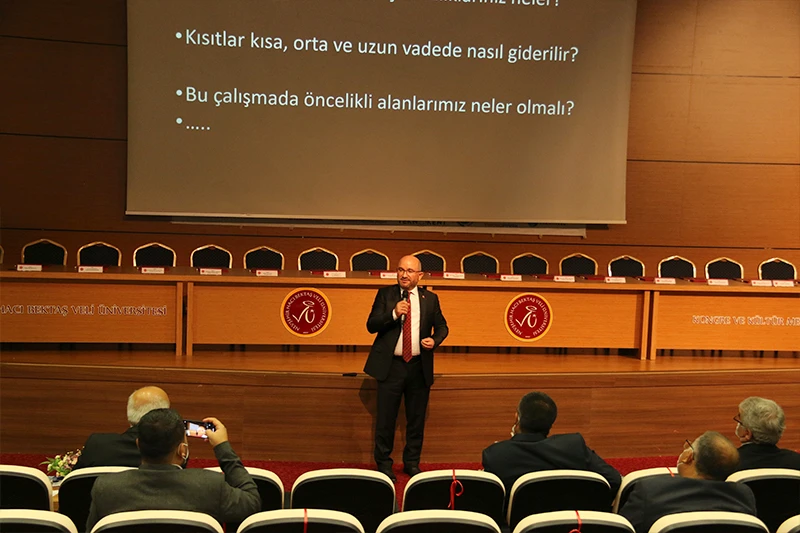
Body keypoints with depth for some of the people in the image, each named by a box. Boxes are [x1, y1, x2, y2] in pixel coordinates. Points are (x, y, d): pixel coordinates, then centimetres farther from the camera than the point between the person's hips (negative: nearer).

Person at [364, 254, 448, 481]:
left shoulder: (430, 299, 7)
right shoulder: (385, 294, 2)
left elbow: (442, 326, 14)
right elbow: (371, 325, -5)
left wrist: (434, 340, -8)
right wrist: (394, 314, -20)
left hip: (419, 366, 2)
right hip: (390, 365, -2)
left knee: (416, 419, 10)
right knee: (386, 418, 3)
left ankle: (412, 463, 25)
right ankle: (384, 464, 17)